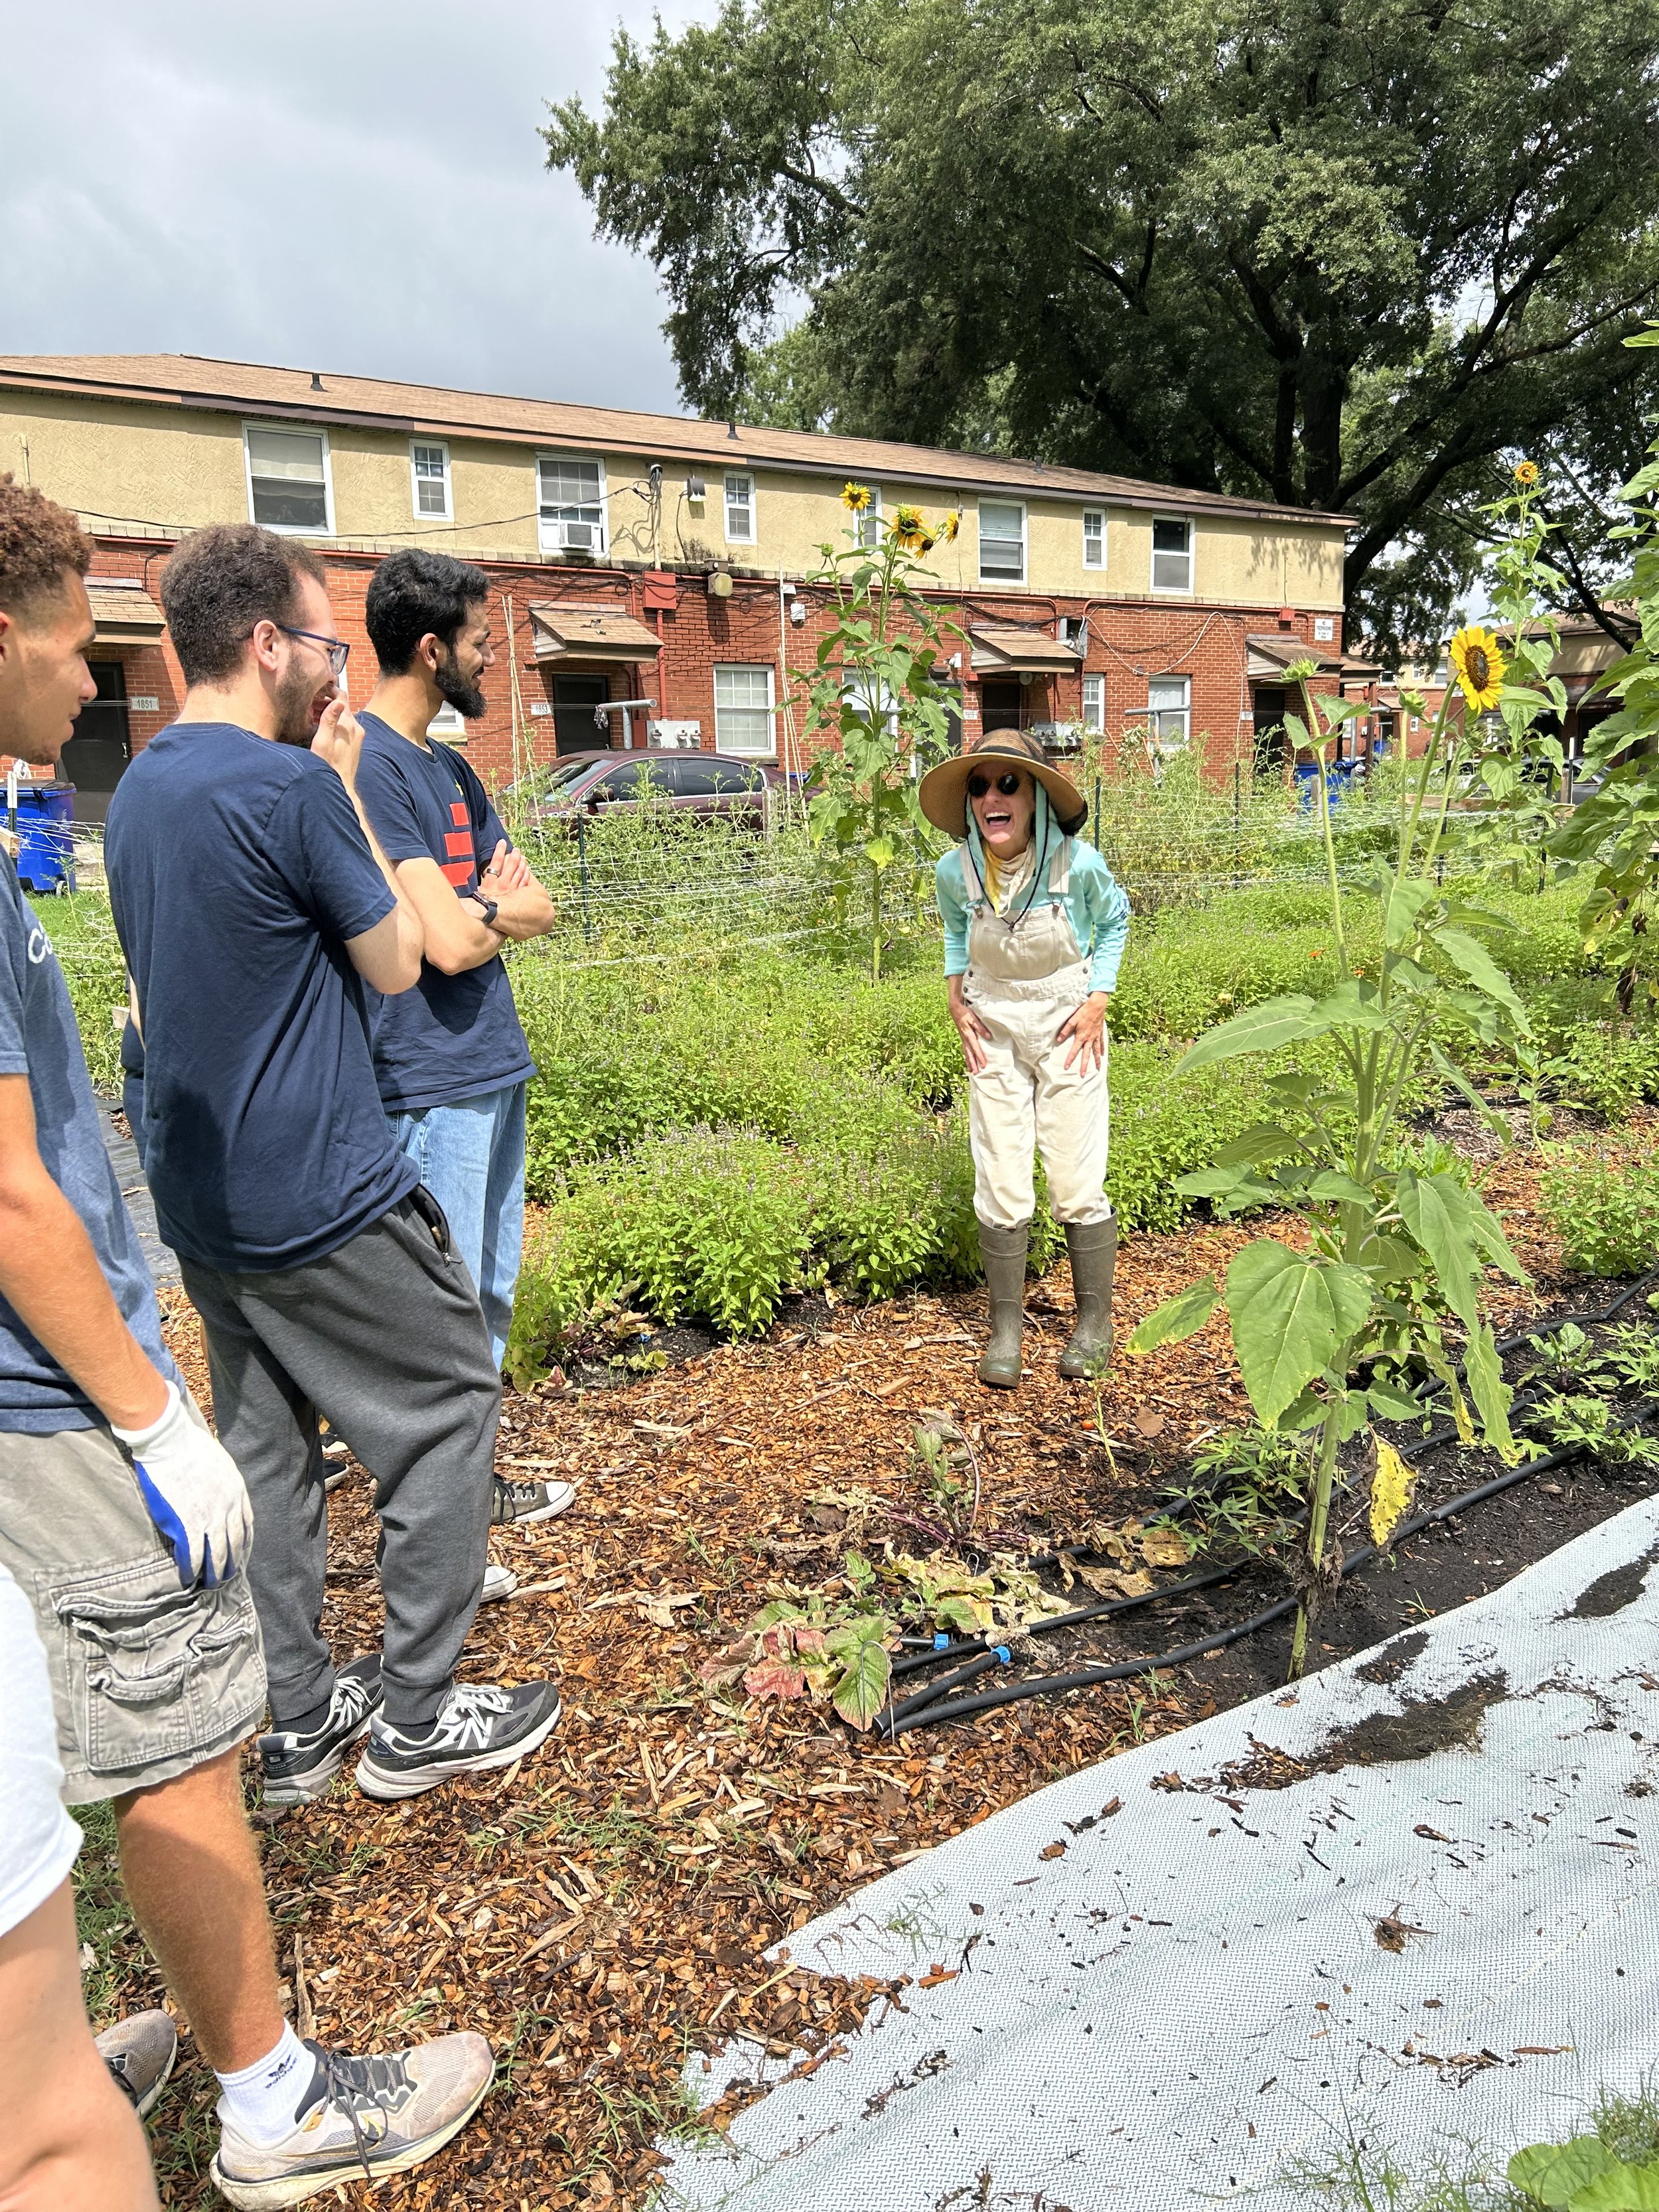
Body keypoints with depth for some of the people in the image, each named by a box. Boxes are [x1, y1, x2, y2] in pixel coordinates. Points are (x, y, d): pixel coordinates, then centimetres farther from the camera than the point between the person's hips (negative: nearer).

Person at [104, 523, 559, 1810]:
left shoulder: (140, 789, 10)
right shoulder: (291, 786, -18)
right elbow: (396, 965, -7)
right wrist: (345, 788, -1)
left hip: (204, 1202, 9)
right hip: (322, 1198, -9)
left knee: (266, 1447, 16)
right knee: (450, 1409, 6)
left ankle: (292, 1726, 28)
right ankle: (415, 1721, 16)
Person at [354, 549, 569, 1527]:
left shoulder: (450, 765, 15)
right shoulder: (365, 763, -15)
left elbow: (540, 908, 12)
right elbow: (448, 945, -21)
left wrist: (478, 908, -8)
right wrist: (496, 908, 0)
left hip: (495, 1072, 10)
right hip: (431, 1086, -9)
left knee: (492, 1294, 17)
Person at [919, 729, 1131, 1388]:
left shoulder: (1077, 863, -18)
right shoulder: (955, 871, -13)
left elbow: (1114, 919, 4)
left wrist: (1098, 1000, -6)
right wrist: (956, 996, -1)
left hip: (1068, 1030, -2)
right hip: (994, 1034, 2)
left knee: (1076, 1185, 1)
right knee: (1002, 1190, 2)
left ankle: (1095, 1321, 22)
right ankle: (1005, 1327, 19)